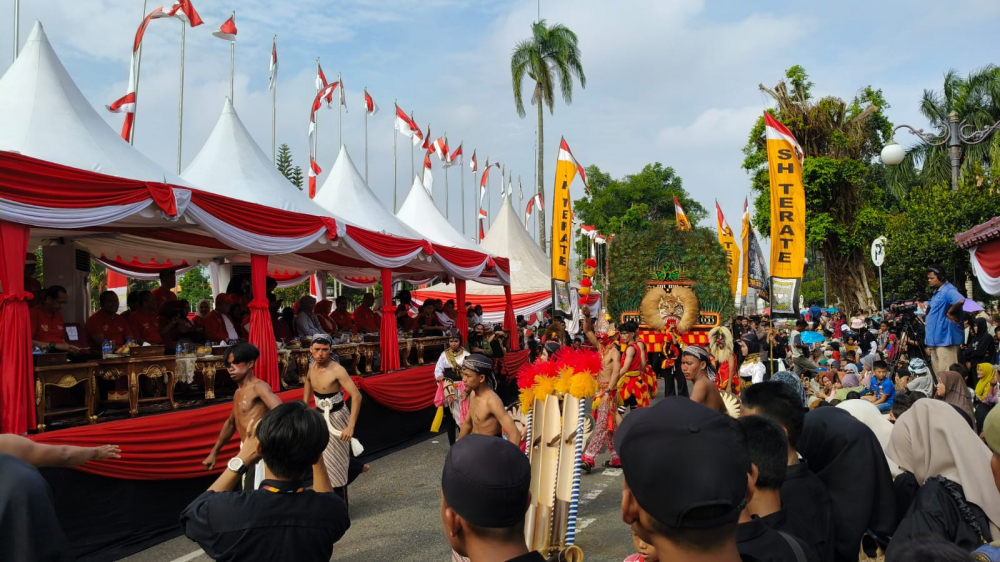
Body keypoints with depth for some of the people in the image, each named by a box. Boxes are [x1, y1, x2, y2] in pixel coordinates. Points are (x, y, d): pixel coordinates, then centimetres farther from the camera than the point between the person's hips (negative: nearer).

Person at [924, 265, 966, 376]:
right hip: (936, 339, 10)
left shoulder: (948, 290, -14)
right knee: (937, 371, 13)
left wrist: (949, 313, -18)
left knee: (946, 372, -9)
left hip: (946, 338, -10)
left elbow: (961, 301, -34)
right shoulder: (936, 292, 17)